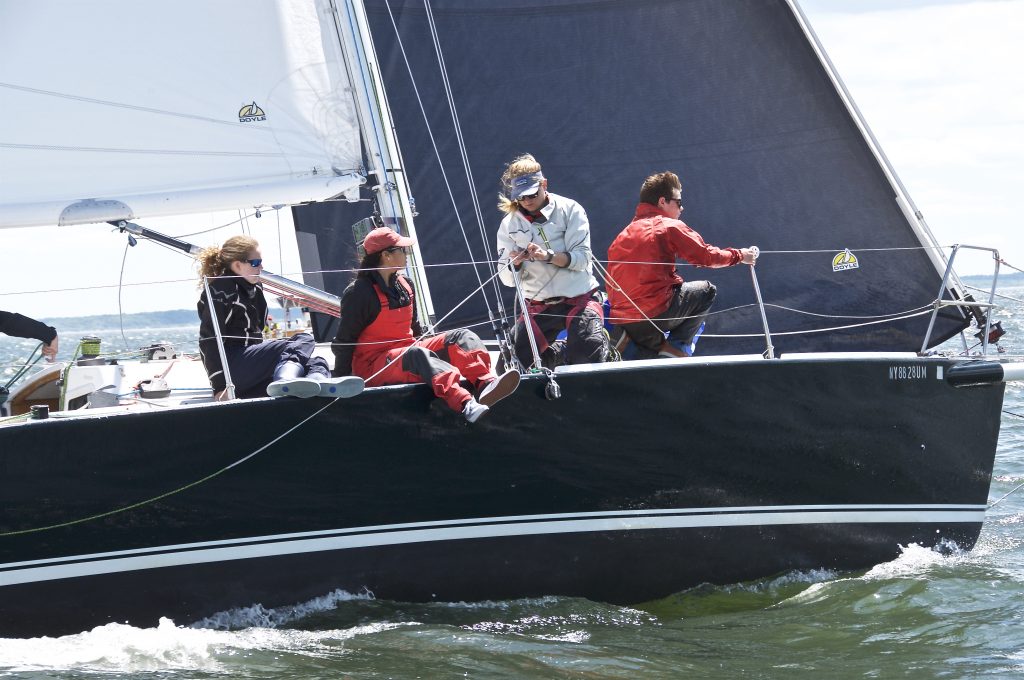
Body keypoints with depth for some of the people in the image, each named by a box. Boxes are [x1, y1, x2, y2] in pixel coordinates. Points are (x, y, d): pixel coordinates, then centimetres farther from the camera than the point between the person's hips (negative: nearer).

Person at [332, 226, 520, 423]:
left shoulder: (404, 285, 13)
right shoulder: (359, 292, -11)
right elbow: (344, 340, -9)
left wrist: (432, 348, 20)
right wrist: (341, 380, -11)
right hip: (372, 364, -9)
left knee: (461, 337, -10)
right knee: (417, 354, -39)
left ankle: (486, 384, -40)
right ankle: (465, 405, -63)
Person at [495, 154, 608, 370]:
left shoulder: (569, 210, -3)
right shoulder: (510, 224, 6)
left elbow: (581, 258, -13)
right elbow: (507, 279, 2)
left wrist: (549, 256, -30)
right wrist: (515, 263, -22)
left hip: (579, 297, -4)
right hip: (539, 306, 4)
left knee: (587, 354, -27)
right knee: (519, 356, -16)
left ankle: (600, 338, 11)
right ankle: (567, 353, 13)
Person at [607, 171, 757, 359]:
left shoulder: (626, 232, 18)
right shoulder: (670, 226, 0)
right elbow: (706, 256, 1)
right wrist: (740, 255, 18)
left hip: (620, 319, 6)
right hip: (654, 314, -6)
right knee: (706, 290, 15)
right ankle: (676, 345, 5)